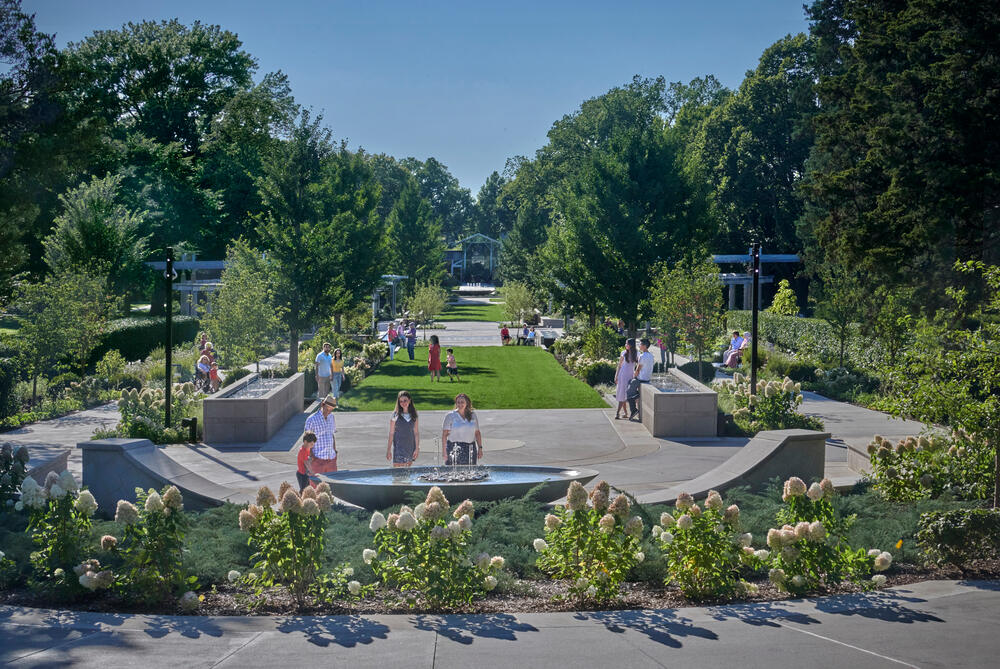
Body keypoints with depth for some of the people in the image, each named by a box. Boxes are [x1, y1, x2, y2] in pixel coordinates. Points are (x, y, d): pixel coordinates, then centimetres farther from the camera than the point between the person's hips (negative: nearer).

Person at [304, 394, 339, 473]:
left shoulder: (331, 417, 11)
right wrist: (311, 455, -14)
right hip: (318, 458, -6)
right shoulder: (312, 419, -8)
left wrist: (335, 450, 15)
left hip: (331, 458, 6)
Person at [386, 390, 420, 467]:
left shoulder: (413, 415, 5)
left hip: (410, 448, 3)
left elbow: (416, 433, 8)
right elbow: (391, 433, -1)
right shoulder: (395, 415, -3)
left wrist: (417, 448, 2)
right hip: (398, 448, -3)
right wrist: (388, 449, -3)